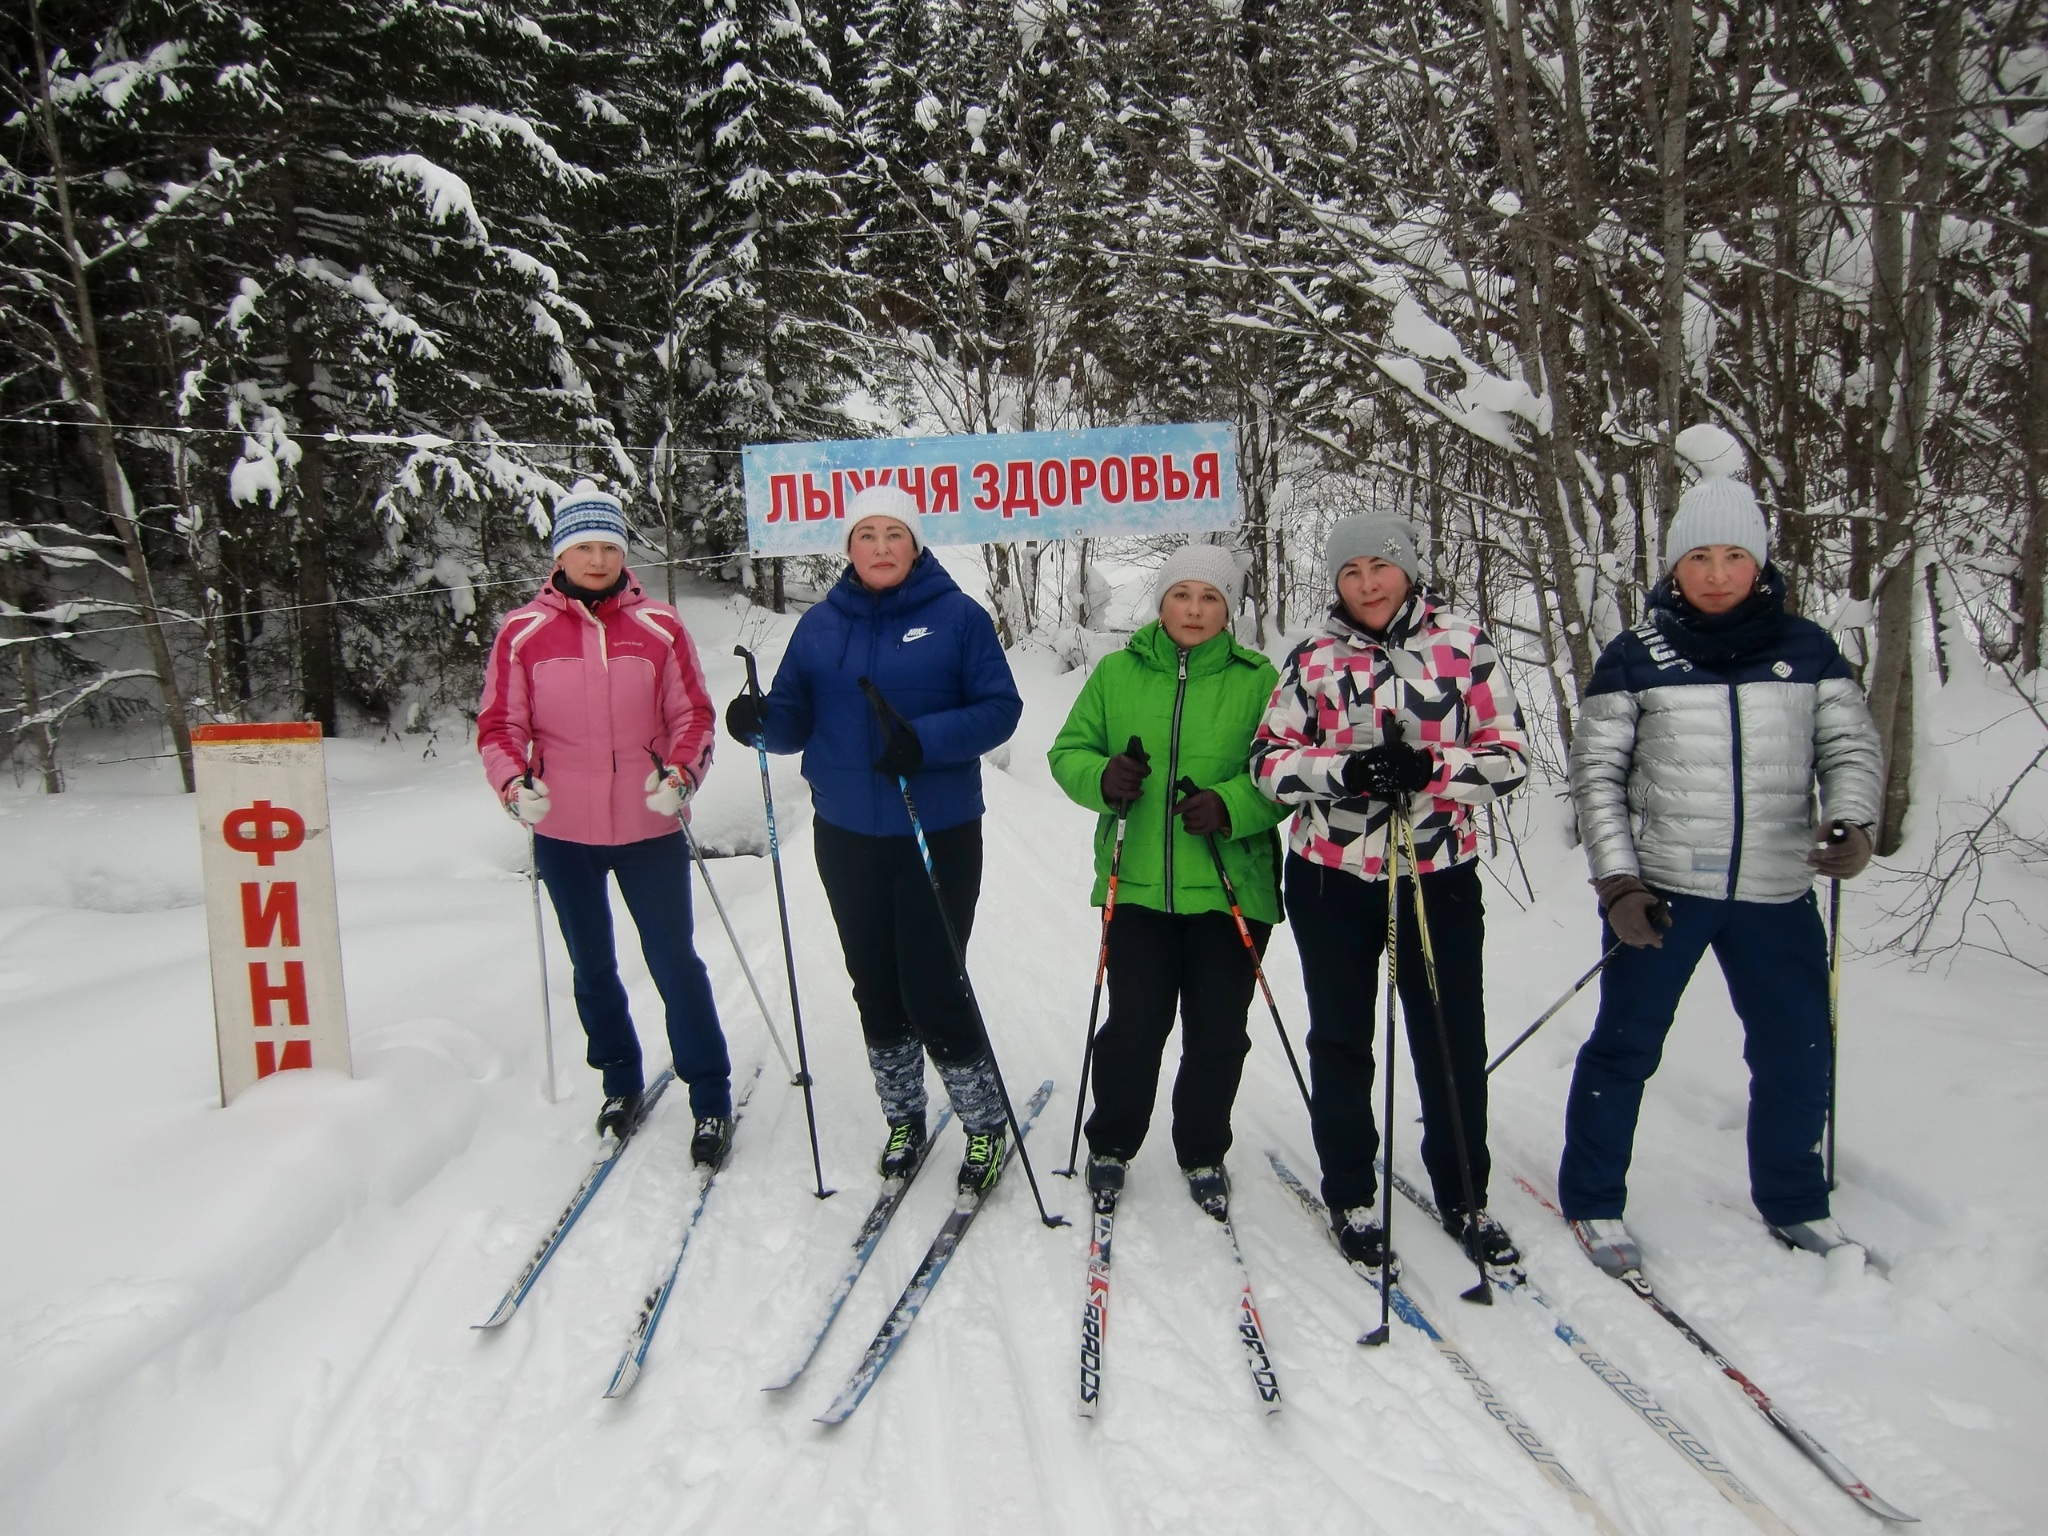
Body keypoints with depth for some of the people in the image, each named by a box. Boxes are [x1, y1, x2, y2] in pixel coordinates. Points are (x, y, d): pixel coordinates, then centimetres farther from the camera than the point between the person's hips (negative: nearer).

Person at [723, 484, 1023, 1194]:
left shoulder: (958, 616, -4)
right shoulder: (820, 626, 6)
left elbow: (1000, 707, -7)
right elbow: (797, 720, 7)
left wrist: (925, 739, -22)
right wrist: (761, 721, -16)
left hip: (939, 834, -4)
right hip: (847, 835, 4)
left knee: (934, 990, -4)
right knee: (875, 987, 12)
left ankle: (984, 1122, 19)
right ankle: (903, 1119, 32)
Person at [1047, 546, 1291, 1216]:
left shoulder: (1258, 680, 1)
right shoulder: (1117, 672, 6)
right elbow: (1068, 751, 9)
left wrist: (1232, 806, -19)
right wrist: (1101, 777, -13)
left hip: (1230, 890, 0)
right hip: (1137, 886, 1)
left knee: (1217, 1034, 8)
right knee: (1133, 1027, 4)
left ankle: (1203, 1154, 31)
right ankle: (1111, 1144, 28)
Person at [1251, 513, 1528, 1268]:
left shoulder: (1464, 643, -2)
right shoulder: (1313, 658, 1)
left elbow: (1509, 755, -4)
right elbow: (1268, 759, -2)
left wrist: (1429, 767, -22)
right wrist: (1345, 769, -20)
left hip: (1441, 875, 0)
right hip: (1332, 878, 1)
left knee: (1454, 1041, 9)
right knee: (1340, 1041, 12)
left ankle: (1463, 1196, 30)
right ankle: (1350, 1195, 31)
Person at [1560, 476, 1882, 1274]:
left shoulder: (1807, 650, 4)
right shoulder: (1634, 657, -3)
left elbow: (1851, 746, 6)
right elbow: (1595, 774, -2)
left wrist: (1851, 823, -15)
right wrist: (1617, 881, -10)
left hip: (1777, 894, 3)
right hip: (1661, 887, -3)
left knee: (1797, 1054, 13)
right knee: (1627, 1044, 5)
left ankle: (1793, 1201, 35)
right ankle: (1592, 1200, 22)